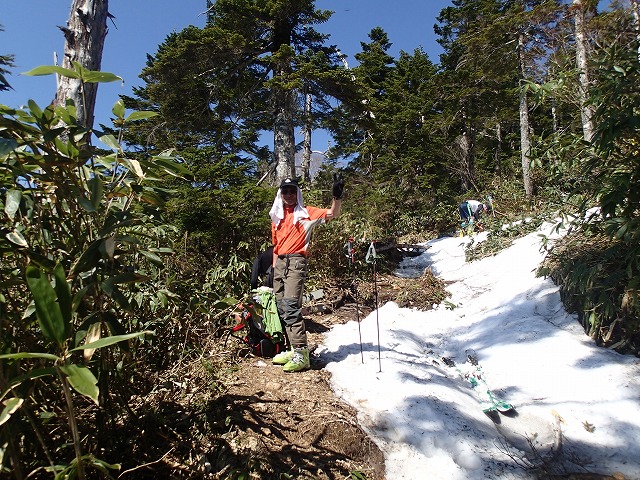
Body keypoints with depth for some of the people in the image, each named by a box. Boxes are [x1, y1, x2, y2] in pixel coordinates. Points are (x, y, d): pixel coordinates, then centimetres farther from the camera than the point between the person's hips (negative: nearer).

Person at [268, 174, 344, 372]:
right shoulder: (277, 217, 19)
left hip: (296, 261, -7)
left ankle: (301, 354, -17)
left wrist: (337, 196, -27)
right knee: (282, 309, 6)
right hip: (280, 263, 7)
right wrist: (273, 269, 19)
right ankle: (293, 350, 14)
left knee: (291, 306, -18)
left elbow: (332, 214, -9)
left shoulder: (305, 212, 3)